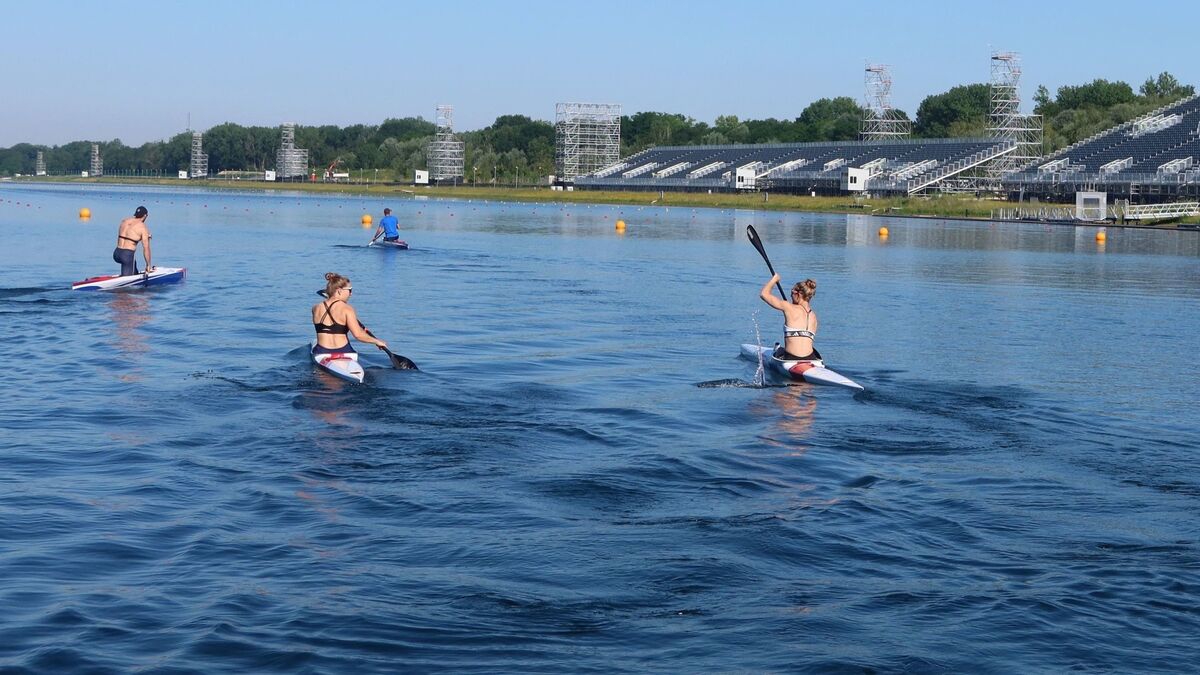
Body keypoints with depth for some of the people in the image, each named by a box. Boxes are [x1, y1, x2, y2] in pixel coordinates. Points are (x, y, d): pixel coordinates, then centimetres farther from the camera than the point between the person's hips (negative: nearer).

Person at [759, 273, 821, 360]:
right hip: (810, 359, 4)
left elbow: (763, 294, 2)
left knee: (778, 353, 30)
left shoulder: (789, 308, -3)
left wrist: (774, 279, 17)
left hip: (791, 360, -4)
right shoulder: (813, 316, 11)